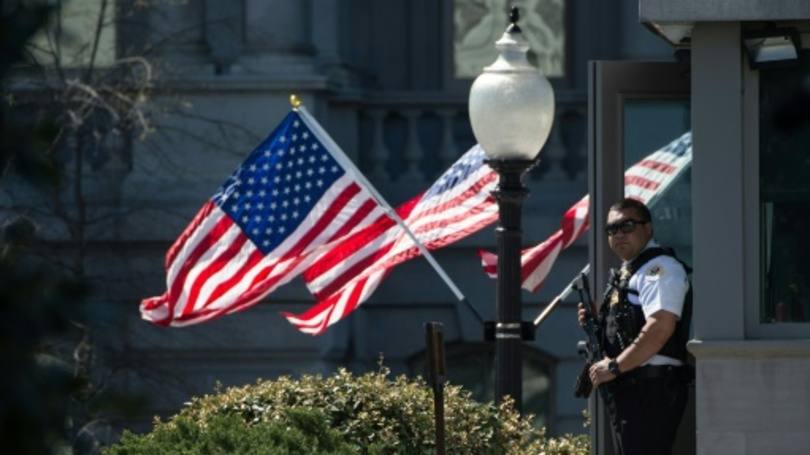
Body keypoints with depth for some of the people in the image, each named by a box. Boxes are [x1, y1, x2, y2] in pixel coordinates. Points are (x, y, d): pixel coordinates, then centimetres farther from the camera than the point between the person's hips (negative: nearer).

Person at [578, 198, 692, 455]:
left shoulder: (660, 268, -10)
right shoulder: (625, 273, 22)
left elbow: (659, 329, -23)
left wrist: (614, 367, -19)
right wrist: (595, 322, 10)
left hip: (651, 388, -11)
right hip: (628, 390, 11)